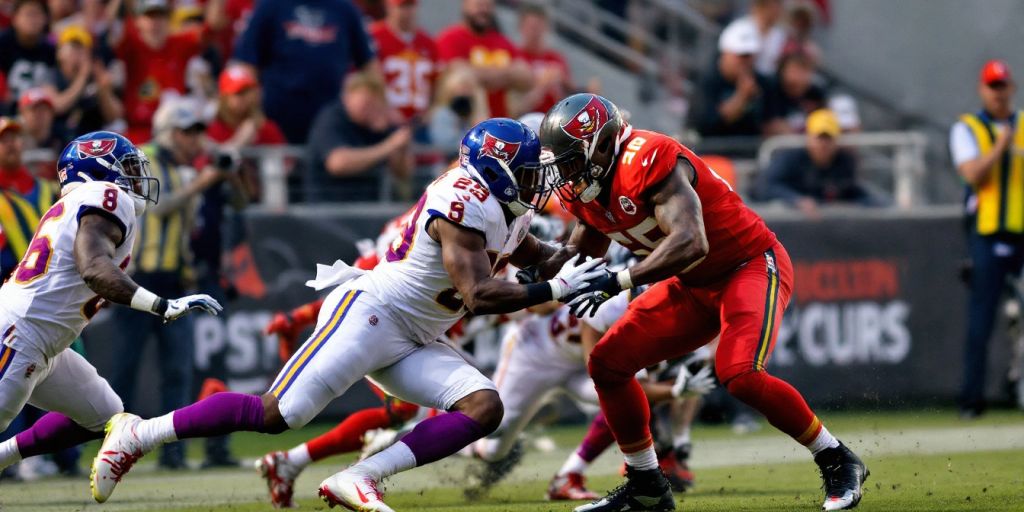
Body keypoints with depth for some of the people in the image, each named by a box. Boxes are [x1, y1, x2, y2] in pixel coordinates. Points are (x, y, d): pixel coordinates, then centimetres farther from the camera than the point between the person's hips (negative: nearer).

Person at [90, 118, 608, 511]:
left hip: (411, 344, 10)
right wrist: (556, 289, -20)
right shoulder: (464, 204, -19)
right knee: (275, 413, -16)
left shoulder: (503, 209, 12)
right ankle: (137, 435, -3)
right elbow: (480, 295, -26)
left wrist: (579, 263, 19)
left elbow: (531, 253, 35)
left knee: (484, 408, -10)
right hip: (370, 312, -10)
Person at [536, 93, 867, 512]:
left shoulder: (649, 161, -28)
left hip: (751, 265, -9)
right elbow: (584, 250, 18)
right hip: (694, 287, 9)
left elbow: (691, 243, -39)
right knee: (608, 364, 1)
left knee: (739, 374, -30)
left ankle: (837, 461, -12)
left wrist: (615, 283, -42)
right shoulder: (586, 187, 0)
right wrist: (543, 272, -4)